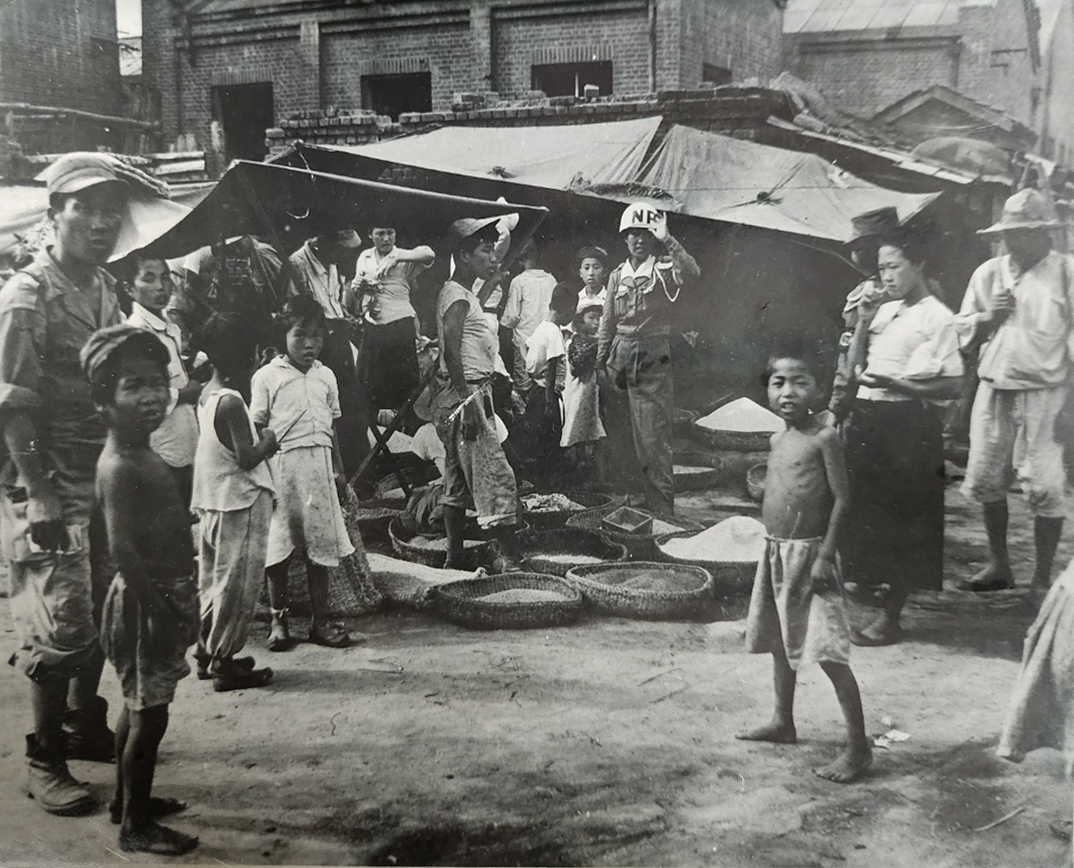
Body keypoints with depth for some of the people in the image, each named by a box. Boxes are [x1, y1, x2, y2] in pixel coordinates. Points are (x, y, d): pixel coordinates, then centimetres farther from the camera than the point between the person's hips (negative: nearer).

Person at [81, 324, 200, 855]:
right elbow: (122, 551, -27)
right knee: (148, 714, 1)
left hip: (163, 598, 10)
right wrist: (158, 610, -24)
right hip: (146, 604, -10)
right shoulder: (119, 467, -22)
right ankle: (135, 827, 15)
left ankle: (129, 799, 37)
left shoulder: (143, 457, 9)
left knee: (138, 707, 21)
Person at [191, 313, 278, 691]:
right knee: (236, 584, 0)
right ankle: (223, 662, 6)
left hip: (213, 499, 9)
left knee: (215, 578, 17)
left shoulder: (207, 394, 7)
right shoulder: (232, 402, -20)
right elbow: (247, 457, -22)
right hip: (240, 500, -9)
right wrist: (268, 442, -5)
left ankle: (208, 652, 26)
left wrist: (259, 440, 5)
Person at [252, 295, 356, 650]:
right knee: (279, 545, 1)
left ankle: (320, 620, 15)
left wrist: (338, 469, 13)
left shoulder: (325, 376, 12)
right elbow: (258, 429, -1)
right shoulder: (267, 377, -1)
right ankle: (278, 620, 14)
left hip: (319, 463, 4)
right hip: (282, 463, -4)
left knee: (321, 544, 6)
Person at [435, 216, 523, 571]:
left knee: (458, 480, 12)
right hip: (466, 396, -11)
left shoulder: (463, 295, 18)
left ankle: (454, 558, 19)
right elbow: (452, 351, -22)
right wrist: (467, 401, -26)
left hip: (470, 395, 11)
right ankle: (511, 560, -7)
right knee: (496, 475, -9)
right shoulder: (457, 296, -13)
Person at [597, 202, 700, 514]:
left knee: (653, 439, -7)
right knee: (620, 434, 12)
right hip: (620, 357, 6)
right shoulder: (618, 275, 11)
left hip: (653, 359, -5)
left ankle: (662, 509, -1)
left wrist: (666, 239, -27)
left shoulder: (664, 269, -4)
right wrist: (601, 362, 13)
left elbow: (691, 272, -27)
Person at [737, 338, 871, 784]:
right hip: (776, 553, 8)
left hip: (809, 553, -8)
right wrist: (773, 546, 16)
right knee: (779, 643, 20)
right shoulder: (777, 441, 10)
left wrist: (826, 555, -18)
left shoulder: (824, 437, -12)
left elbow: (842, 498, -14)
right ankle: (783, 722, 36)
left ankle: (858, 745, -1)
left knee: (828, 654, -9)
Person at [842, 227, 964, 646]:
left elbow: (953, 385, -14)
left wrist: (894, 384, -22)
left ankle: (890, 616, 10)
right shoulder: (883, 311, 15)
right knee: (864, 513, 11)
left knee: (902, 521, 1)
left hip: (907, 423, -7)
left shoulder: (937, 317, -7)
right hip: (867, 419, 7)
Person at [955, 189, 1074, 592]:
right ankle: (999, 567, 25)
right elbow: (963, 332, 16)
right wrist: (987, 317, -6)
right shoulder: (987, 274, 10)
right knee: (985, 480, 8)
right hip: (993, 390, 5)